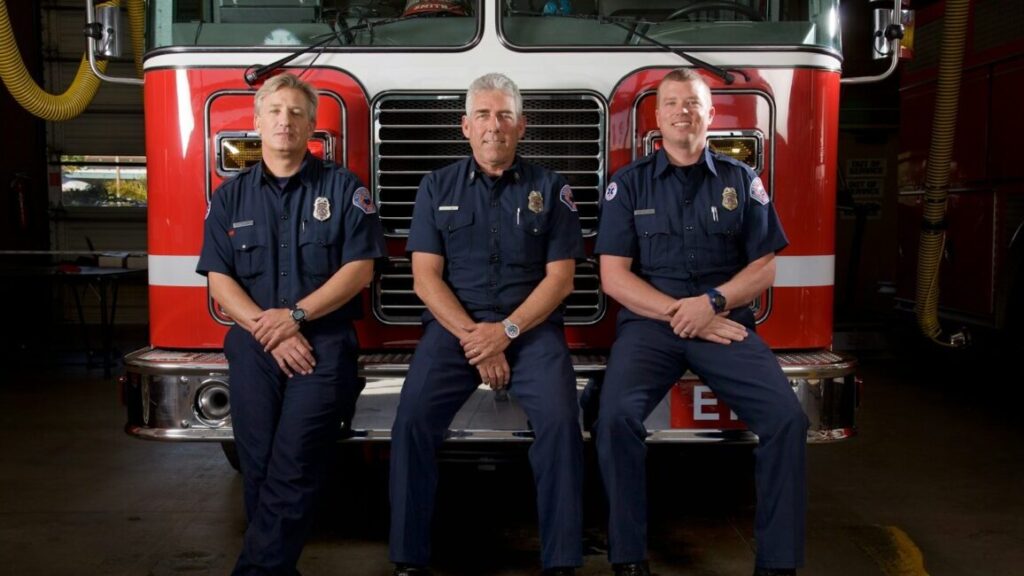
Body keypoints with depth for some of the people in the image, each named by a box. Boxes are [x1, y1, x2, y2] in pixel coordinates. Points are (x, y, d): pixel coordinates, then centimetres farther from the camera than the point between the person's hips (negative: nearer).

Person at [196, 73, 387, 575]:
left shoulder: (343, 188, 6)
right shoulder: (230, 196, 12)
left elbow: (359, 267, -3)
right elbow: (220, 281, 5)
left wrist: (295, 315, -13)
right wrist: (270, 333, -9)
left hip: (325, 342, -2)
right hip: (254, 346, 3)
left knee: (294, 465, -14)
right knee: (258, 468, -1)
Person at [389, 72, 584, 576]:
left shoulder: (549, 188, 6)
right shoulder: (438, 187, 8)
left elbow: (560, 277, 1)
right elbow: (426, 277, 1)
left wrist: (506, 331, -13)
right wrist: (472, 336, -12)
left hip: (531, 327, 0)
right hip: (453, 324, 1)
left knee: (560, 420, -24)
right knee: (413, 420, -22)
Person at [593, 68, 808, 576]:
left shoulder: (741, 180, 11)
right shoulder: (629, 184, 7)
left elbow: (764, 268, 7)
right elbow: (614, 276, 0)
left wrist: (713, 302, -12)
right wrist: (682, 314, -10)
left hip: (726, 323, 1)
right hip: (648, 323, -1)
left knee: (786, 418, -22)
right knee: (616, 416, -29)